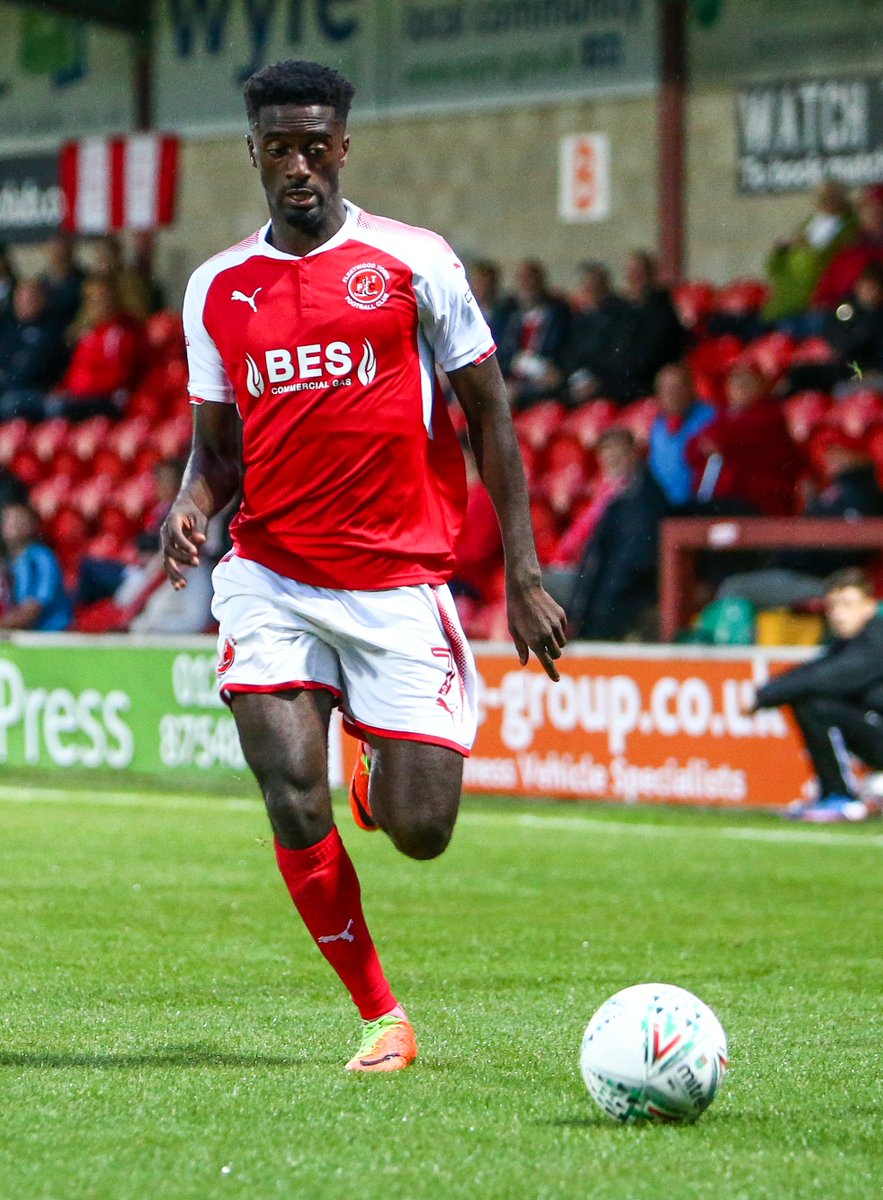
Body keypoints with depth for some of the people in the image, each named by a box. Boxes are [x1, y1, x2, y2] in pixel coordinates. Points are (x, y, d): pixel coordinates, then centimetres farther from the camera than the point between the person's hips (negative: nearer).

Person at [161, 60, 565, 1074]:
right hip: (271, 580, 2)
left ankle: (377, 786, 35)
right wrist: (193, 503, -9)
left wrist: (523, 575, -2)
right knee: (294, 809, -14)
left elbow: (490, 417, 3)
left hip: (399, 584, -1)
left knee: (420, 833, -4)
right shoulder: (216, 287, 7)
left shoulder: (413, 262, -1)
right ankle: (380, 1017, 4)